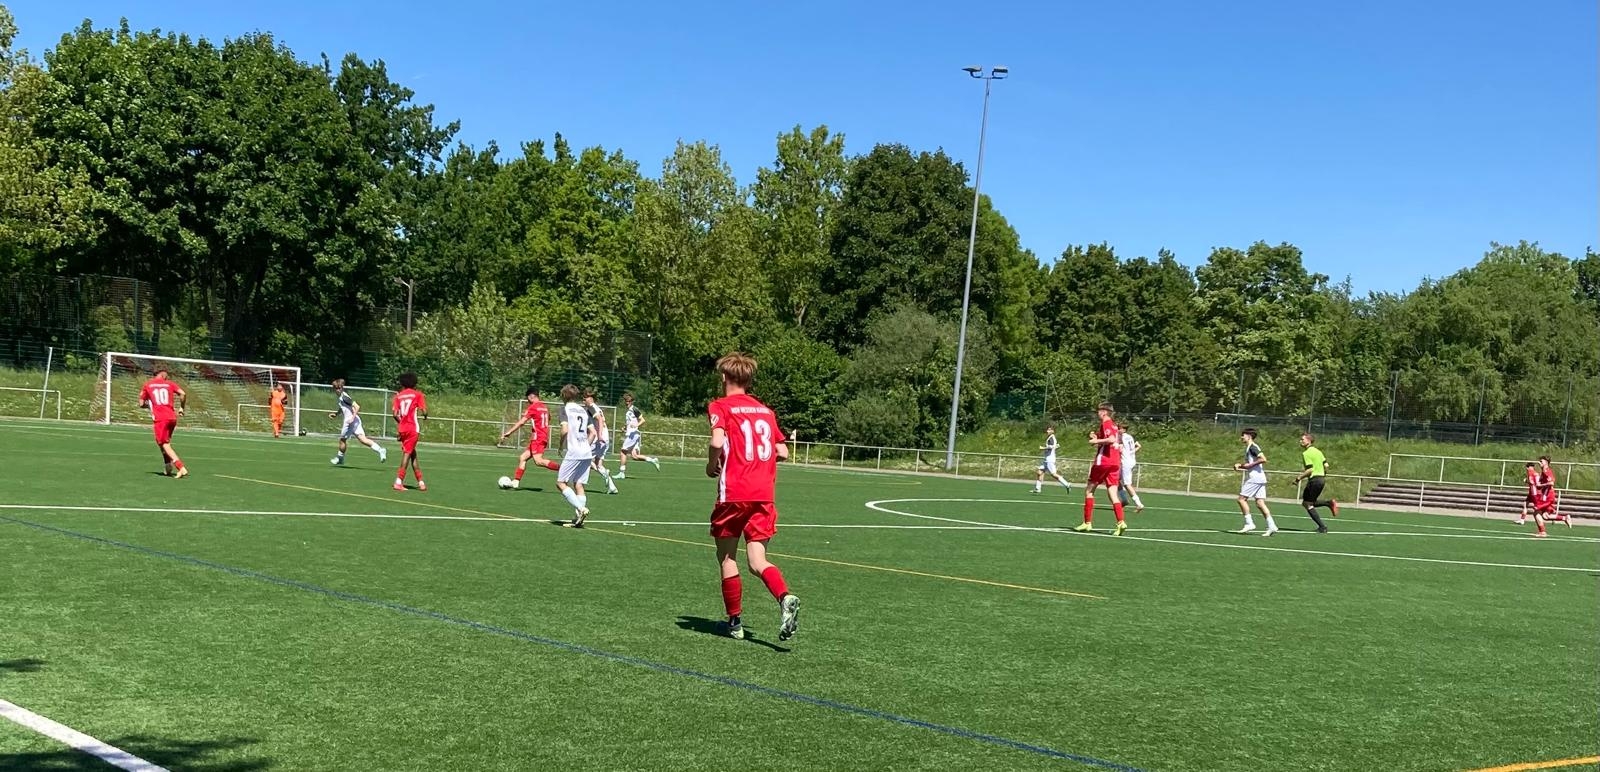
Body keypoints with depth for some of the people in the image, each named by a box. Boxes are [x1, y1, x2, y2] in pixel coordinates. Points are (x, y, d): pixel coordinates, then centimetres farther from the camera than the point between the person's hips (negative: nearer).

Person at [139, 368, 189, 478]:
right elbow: (183, 394, -4)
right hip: (172, 418, 3)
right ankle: (168, 469, 17)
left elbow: (141, 404, 11)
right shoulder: (169, 384, 11)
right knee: (166, 443, 22)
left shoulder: (147, 385, 10)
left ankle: (181, 468, -21)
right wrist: (181, 408, 10)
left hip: (159, 419, -3)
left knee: (165, 445, -5)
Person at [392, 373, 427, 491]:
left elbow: (395, 414, 2)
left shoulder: (398, 396, 9)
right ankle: (399, 481, -12)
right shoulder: (418, 394, 0)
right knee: (407, 454, -4)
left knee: (413, 454, 12)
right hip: (412, 428, -4)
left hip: (402, 429, 4)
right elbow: (424, 412, -8)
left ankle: (421, 482, 15)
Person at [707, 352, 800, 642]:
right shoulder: (766, 411, 16)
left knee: (727, 558, 11)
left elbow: (717, 442, -18)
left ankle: (735, 621, 16)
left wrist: (711, 465, -1)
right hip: (764, 494, 5)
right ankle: (785, 597, -25)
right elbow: (783, 452, 14)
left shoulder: (720, 407, 0)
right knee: (757, 562, 3)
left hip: (733, 493, -4)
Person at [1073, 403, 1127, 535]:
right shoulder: (1114, 425, 17)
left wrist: (1097, 440, -16)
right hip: (1115, 463, 8)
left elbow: (1111, 439, -26)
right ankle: (1121, 523, -14)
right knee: (1113, 494, 2)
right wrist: (1096, 436, 13)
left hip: (1103, 461, -8)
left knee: (1089, 490, 5)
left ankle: (1087, 523, 5)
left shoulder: (1105, 424, -10)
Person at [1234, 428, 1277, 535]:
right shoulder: (1249, 448, 20)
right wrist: (1240, 466, 14)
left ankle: (1249, 523, -7)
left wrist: (1249, 465, -18)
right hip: (1260, 478, 10)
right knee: (1260, 503, 4)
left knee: (1242, 498, -5)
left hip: (1255, 478, -10)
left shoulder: (1252, 447, -10)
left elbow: (1263, 459, -22)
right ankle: (1271, 526, -1)